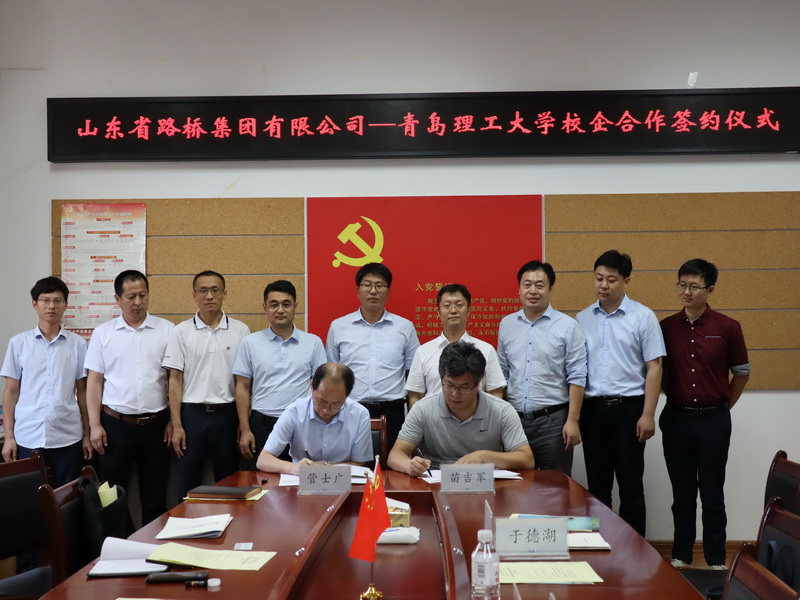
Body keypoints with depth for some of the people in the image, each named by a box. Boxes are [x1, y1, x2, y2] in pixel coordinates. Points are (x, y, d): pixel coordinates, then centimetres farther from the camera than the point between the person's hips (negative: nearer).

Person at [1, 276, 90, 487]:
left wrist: (87, 434, 5)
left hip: (68, 437, 0)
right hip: (28, 438, 0)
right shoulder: (18, 343, 2)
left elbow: (82, 391, 6)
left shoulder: (77, 343, 2)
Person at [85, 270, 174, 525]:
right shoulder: (103, 333, 3)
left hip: (155, 425, 0)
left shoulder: (166, 330, 0)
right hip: (115, 424, 0)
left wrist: (173, 420, -2)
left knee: (155, 496, 9)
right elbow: (95, 381, 3)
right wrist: (95, 425, -3)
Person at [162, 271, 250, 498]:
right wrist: (176, 425, -5)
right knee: (188, 484, 7)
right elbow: (175, 380, 0)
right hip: (192, 414, 0)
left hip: (227, 414, 1)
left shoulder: (240, 330, 1)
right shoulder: (181, 332, 0)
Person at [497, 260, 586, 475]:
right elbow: (502, 374, 12)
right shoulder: (506, 324, 8)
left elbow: (576, 377, -6)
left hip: (553, 419, -3)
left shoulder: (567, 326, -4)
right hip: (514, 418, 4)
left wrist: (572, 421, -11)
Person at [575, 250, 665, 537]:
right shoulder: (582, 319, 7)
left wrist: (648, 414, -10)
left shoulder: (643, 317, -3)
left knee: (630, 486, 4)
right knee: (597, 484, 11)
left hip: (628, 407, -3)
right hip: (592, 407, 3)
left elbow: (654, 368, -4)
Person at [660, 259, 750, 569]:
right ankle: (681, 554, 23)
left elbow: (742, 372, 6)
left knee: (712, 493, 6)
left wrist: (723, 407, 11)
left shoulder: (728, 328, -6)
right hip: (676, 417, 2)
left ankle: (716, 559, 18)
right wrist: (675, 400, 9)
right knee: (682, 492, 11)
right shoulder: (666, 327, -2)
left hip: (714, 420, -2)